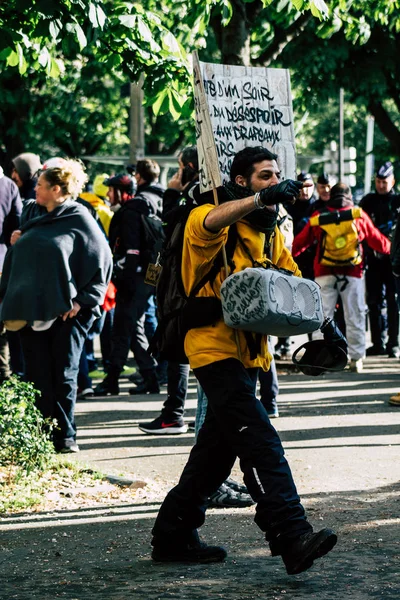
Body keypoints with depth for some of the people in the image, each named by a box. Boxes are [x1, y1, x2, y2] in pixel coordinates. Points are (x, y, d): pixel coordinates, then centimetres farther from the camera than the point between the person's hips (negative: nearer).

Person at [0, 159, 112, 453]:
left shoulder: (79, 219, -4)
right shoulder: (32, 213, 13)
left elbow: (102, 262, -6)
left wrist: (83, 300, -10)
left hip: (66, 310, -5)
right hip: (31, 307, 5)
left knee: (64, 374, 0)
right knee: (37, 373, 5)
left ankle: (65, 436, 7)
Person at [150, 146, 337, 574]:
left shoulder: (271, 232, 16)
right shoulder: (217, 221, -9)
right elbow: (208, 222, -34)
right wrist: (261, 199, -45)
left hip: (249, 351, 9)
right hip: (215, 344, -9)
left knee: (217, 450, 14)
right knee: (260, 442, -19)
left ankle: (172, 537, 25)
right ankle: (291, 537, -25)